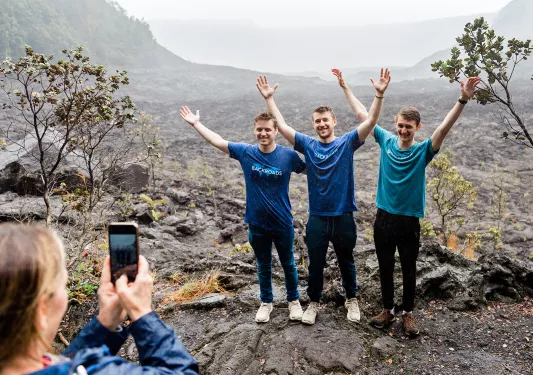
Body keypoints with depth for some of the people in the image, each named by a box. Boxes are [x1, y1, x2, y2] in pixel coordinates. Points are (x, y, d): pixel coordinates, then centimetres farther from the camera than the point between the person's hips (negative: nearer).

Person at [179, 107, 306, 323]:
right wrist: (196, 123, 6)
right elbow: (217, 141, 2)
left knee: (288, 264, 16)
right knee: (263, 266, 17)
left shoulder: (289, 156, -11)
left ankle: (294, 301, 36)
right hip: (257, 223, 1)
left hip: (283, 223, -1)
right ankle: (266, 302, 37)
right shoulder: (245, 152, -8)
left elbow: (310, 170, 7)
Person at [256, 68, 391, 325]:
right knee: (315, 264, 13)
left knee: (346, 262, 17)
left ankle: (352, 300, 37)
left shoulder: (347, 143, -4)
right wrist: (269, 98, -5)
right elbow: (281, 125, -1)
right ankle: (313, 303, 31)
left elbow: (370, 122, -14)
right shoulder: (308, 145, 0)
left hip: (343, 216, -1)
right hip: (317, 217, 1)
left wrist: (379, 94, -26)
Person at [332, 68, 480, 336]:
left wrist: (463, 100, -38)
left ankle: (407, 312, 29)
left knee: (409, 270, 11)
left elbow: (444, 128, -24)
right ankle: (388, 309, 31)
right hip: (384, 217, 2)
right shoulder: (386, 141, -2)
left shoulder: (423, 150, -9)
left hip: (409, 220, -2)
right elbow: (362, 114, 2)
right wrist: (344, 86, 5)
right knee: (385, 268, 14)